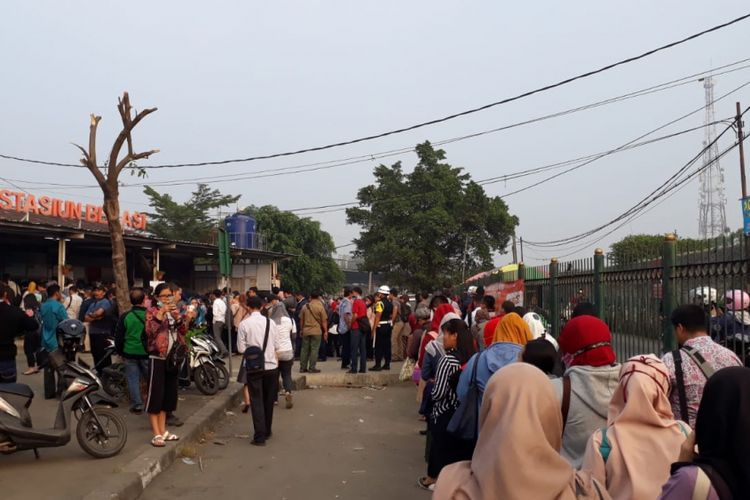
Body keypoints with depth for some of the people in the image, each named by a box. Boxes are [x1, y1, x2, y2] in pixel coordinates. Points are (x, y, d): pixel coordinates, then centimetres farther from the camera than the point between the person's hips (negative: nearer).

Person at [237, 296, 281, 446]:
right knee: (268, 400, 17)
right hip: (271, 365, 2)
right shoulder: (270, 322, -2)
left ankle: (260, 436, 0)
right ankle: (267, 431, 29)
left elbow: (241, 348, -6)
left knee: (257, 401, 3)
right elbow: (278, 346, 0)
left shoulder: (244, 324, -8)